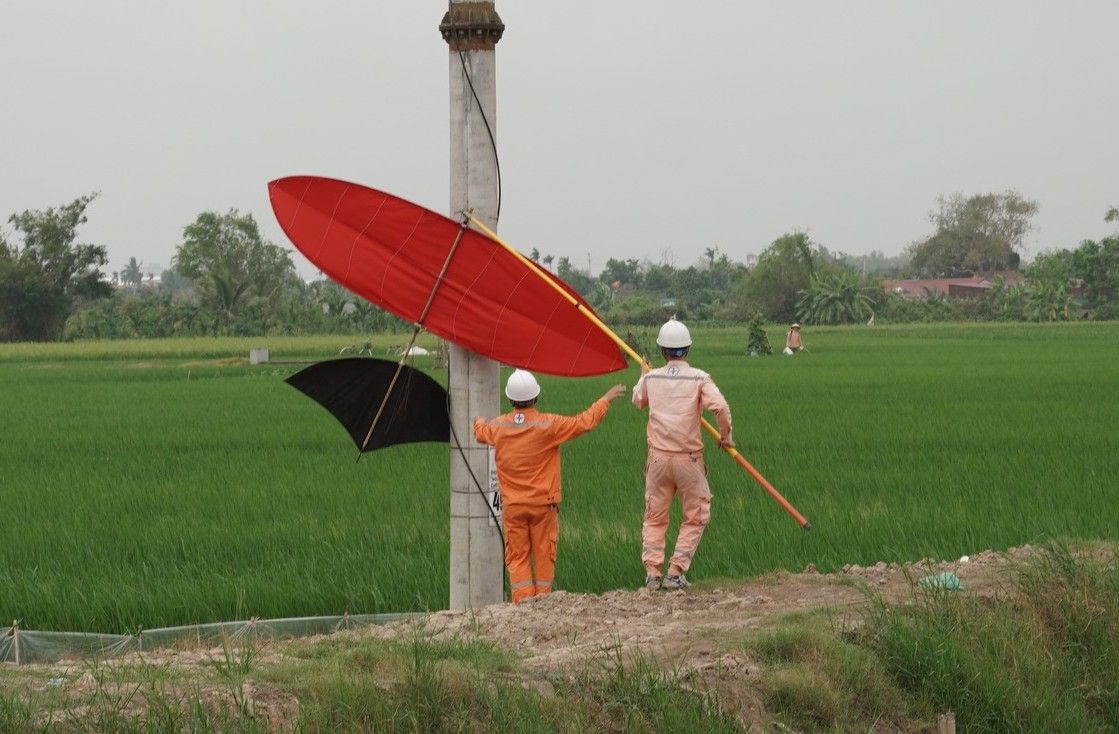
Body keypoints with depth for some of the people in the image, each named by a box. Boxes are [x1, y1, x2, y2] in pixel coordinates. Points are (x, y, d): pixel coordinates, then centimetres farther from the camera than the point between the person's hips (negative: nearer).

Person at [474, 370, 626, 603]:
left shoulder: (498, 427, -3)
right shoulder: (548, 425, -13)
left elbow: (481, 432, 21)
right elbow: (584, 422, -7)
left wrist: (479, 421, 46)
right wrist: (606, 399, 7)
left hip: (512, 505, 2)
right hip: (543, 503, -2)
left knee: (517, 557, 6)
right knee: (544, 555, 7)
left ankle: (522, 601, -2)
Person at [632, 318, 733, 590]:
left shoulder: (651, 378, 3)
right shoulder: (699, 378, -6)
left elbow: (638, 400, 25)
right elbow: (720, 407, -19)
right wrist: (725, 436, -2)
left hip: (658, 457, 3)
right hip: (688, 458, -3)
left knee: (654, 518, 14)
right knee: (695, 518, 10)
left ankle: (652, 571, 2)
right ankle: (675, 572, 0)